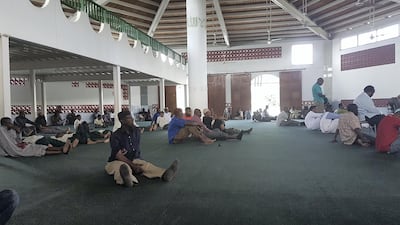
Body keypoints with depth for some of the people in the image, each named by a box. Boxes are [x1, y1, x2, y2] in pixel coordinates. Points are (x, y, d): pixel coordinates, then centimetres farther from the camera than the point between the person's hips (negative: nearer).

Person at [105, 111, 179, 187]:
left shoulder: (136, 131, 2)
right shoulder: (116, 136, -14)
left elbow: (137, 150, 6)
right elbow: (118, 156, -21)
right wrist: (133, 165, -30)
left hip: (132, 160, 4)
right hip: (117, 161, -4)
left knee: (146, 165, -24)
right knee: (121, 166, -38)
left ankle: (164, 174, -53)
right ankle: (127, 178, -75)